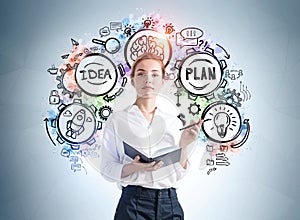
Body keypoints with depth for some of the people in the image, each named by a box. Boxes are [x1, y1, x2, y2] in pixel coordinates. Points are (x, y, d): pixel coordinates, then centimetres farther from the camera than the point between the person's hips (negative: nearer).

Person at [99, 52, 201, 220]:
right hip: (134, 204, -3)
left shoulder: (174, 122, 6)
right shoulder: (117, 120, -3)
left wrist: (184, 145, -11)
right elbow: (107, 169, -4)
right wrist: (134, 167, -21)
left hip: (170, 204, 3)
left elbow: (179, 173, 5)